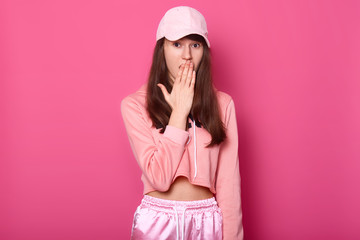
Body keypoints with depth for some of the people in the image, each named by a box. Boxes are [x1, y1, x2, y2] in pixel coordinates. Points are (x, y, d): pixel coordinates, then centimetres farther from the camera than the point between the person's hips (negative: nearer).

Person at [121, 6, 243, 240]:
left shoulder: (222, 104, -4)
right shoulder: (134, 105, -9)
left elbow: (228, 180, -3)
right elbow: (159, 178, -17)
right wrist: (180, 111, -16)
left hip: (208, 221, 2)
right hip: (156, 220, -1)